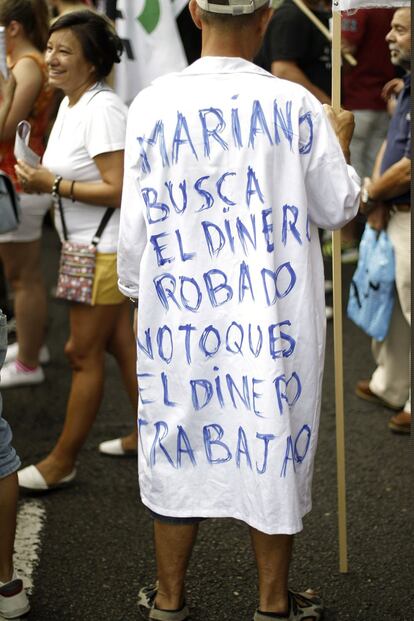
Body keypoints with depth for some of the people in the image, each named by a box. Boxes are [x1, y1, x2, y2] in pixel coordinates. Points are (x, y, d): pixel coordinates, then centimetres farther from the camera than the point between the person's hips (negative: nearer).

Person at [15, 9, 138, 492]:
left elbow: (117, 190, -23)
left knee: (82, 353, 0)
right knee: (120, 343, 16)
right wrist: (41, 180, 1)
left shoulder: (102, 109, -19)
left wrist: (52, 184, -19)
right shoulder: (70, 104, 10)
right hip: (89, 247, 9)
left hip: (105, 250, -9)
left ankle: (62, 461, 10)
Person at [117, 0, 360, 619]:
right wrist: (340, 143, 19)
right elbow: (338, 209, 2)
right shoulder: (295, 104, -8)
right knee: (273, 450, 12)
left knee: (177, 451, 14)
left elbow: (136, 221, -2)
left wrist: (135, 288, 15)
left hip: (179, 312, 1)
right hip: (275, 316, -1)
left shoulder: (153, 104, -7)